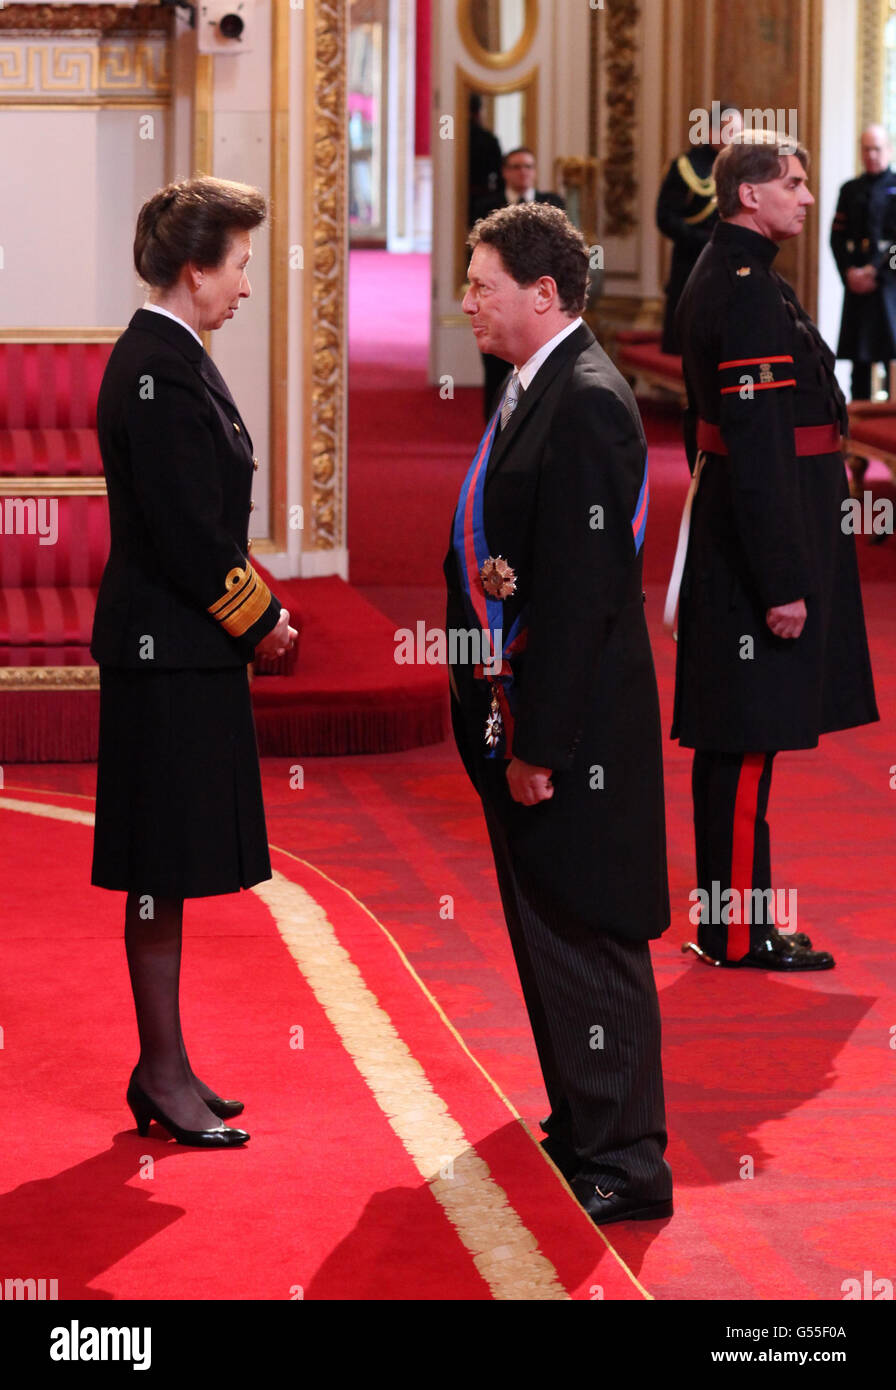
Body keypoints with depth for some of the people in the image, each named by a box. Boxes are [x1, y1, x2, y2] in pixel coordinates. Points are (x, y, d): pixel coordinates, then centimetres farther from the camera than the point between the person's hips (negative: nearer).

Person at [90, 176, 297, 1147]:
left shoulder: (161, 357, 13)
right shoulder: (162, 374, -19)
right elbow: (188, 537, -22)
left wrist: (256, 606, 9)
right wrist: (260, 619, -9)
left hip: (176, 644, 10)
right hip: (171, 653, -10)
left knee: (166, 870, 14)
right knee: (161, 873, -2)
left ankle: (164, 1069, 22)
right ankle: (164, 1075, 7)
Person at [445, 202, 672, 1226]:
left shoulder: (587, 403, -19)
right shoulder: (533, 390, 12)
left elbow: (582, 587, -22)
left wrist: (539, 742, -22)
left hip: (573, 724, -10)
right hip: (518, 714, 10)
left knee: (585, 941, -4)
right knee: (544, 933, 18)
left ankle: (625, 1166, 4)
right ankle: (578, 1127, 30)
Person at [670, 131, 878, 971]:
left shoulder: (716, 280, 14)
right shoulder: (748, 295, -19)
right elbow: (758, 451, -23)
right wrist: (783, 584, -22)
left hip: (727, 540, 11)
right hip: (760, 550, -11)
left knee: (735, 739, 15)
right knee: (748, 741, -4)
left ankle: (728, 915, 22)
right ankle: (739, 931, 1)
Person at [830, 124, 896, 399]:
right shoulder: (851, 190, 14)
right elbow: (838, 237, 9)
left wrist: (873, 271, -13)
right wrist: (849, 272, -5)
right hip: (857, 284, 4)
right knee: (859, 359, 4)